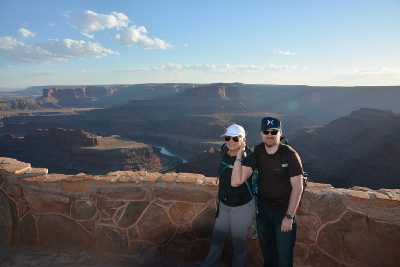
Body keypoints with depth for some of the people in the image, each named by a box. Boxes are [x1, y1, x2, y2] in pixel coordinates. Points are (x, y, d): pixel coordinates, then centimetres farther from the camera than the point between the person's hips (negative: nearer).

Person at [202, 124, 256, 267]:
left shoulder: (249, 158, -24)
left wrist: (239, 156, -32)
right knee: (217, 238, 23)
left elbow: (235, 182, -36)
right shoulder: (224, 150, -6)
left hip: (242, 207, -6)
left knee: (239, 241, 15)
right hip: (224, 204, 6)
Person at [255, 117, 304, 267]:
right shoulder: (257, 151, -6)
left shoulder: (290, 155, -20)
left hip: (283, 212, -4)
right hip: (262, 209, 5)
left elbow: (297, 188, -18)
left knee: (284, 255, 10)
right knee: (265, 246, 25)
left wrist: (289, 217, -19)